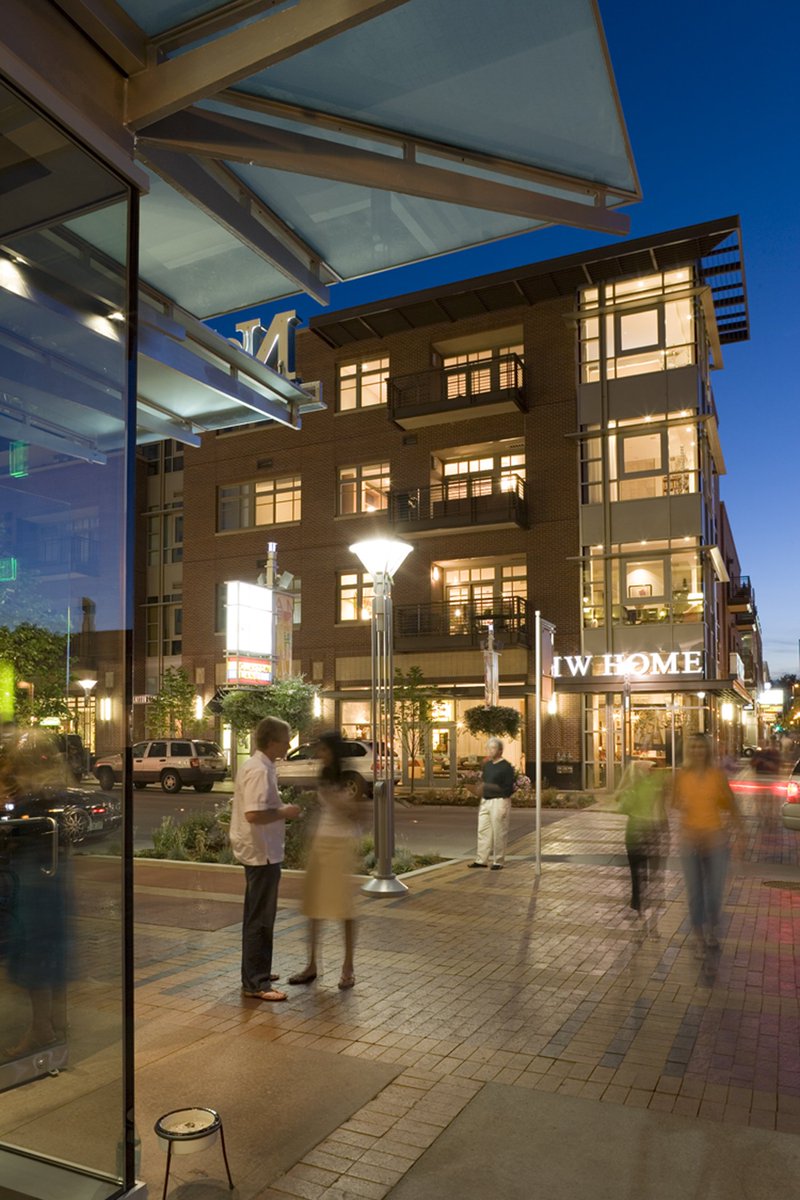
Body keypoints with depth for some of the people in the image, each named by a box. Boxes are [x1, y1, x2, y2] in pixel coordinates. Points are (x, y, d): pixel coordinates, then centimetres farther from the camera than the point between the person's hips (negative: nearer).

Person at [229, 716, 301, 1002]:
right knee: (260, 918, -2)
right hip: (262, 853, -11)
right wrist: (283, 812, -19)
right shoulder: (260, 771, -21)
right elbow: (253, 814, -31)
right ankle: (255, 983, 6)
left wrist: (281, 812, 11)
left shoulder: (257, 766, 11)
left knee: (259, 916, 20)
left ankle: (256, 972, 32)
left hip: (260, 851, 11)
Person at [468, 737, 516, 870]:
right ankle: (481, 860, 16)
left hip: (499, 802, -8)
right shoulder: (486, 765, 14)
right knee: (483, 830, 9)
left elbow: (509, 788, -14)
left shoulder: (506, 767, -10)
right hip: (485, 801, 8)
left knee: (499, 833, -1)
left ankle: (498, 862, 8)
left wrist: (491, 787, -20)